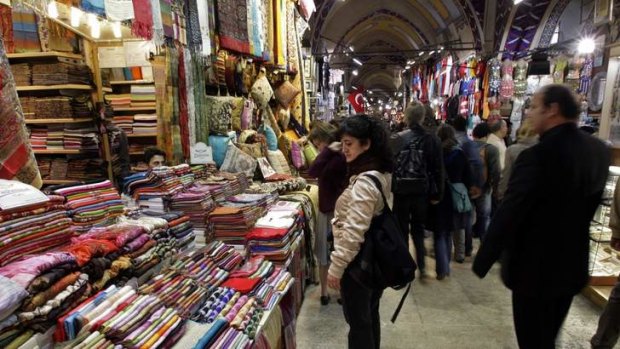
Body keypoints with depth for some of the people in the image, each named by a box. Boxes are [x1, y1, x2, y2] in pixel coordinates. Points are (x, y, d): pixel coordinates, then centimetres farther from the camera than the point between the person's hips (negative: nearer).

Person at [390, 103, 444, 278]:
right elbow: (438, 170, -3)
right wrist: (437, 194, 4)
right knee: (418, 229, 20)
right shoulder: (432, 140, -4)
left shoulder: (395, 139, -7)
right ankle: (421, 265, 16)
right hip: (422, 191, 2)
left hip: (401, 190, -1)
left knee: (402, 229, 14)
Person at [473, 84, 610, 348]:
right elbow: (587, 206, 9)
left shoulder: (537, 156, -26)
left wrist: (482, 262, -15)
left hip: (535, 266, -7)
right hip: (573, 265, 7)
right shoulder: (599, 151, -2)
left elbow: (507, 215, -25)